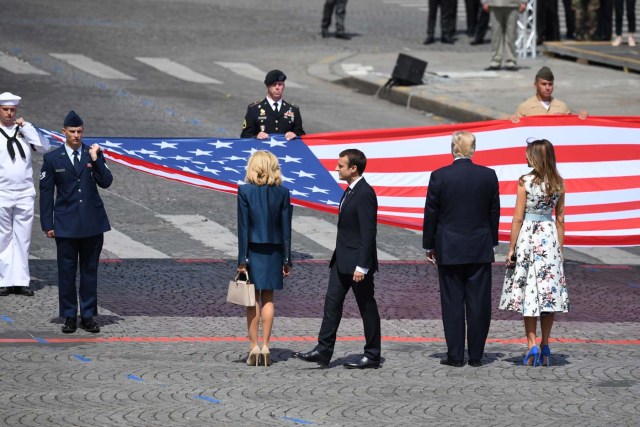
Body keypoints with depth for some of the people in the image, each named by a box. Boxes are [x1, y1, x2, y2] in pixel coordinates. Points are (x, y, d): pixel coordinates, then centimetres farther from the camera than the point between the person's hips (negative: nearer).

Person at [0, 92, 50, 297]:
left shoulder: (25, 130, 10)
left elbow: (44, 146, -1)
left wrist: (26, 126, -5)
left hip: (25, 193, 3)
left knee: (23, 238, 2)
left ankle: (20, 281, 4)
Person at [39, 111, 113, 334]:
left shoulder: (94, 154, 3)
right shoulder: (52, 158, 0)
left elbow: (106, 182, -5)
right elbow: (46, 192, 1)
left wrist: (95, 159, -18)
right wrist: (47, 224, -2)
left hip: (92, 222, 1)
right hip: (66, 224, -1)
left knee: (90, 270, 5)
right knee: (67, 271, 1)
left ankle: (88, 316, 11)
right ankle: (69, 317, 8)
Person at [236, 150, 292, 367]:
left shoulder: (245, 191, -8)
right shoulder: (282, 192, -2)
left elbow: (243, 226, -9)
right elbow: (286, 228, 1)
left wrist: (242, 259, -6)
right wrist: (287, 260, 6)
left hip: (252, 250, -2)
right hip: (274, 251, 2)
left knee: (253, 300, 5)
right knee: (268, 299, 8)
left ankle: (254, 347, 2)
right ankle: (265, 346, 4)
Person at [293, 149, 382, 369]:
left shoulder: (365, 194, -18)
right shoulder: (351, 191, 12)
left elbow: (368, 232, -22)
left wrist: (361, 266, -24)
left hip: (357, 262, -10)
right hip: (342, 260, 10)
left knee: (367, 307, 1)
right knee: (332, 302, 6)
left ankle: (372, 355, 10)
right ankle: (323, 350, 7)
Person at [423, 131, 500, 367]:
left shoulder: (439, 176, -8)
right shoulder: (488, 175, -2)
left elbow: (431, 213, -3)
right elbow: (494, 213, 5)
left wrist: (429, 246, 7)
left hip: (449, 250, -1)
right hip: (480, 249, 1)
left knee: (452, 303, 3)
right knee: (478, 303, 5)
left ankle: (455, 355, 4)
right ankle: (476, 355, 7)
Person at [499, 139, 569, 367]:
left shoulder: (525, 182, -10)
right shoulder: (558, 183, 3)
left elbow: (518, 218, -8)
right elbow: (560, 218, 8)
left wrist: (511, 248, -3)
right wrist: (559, 248, 15)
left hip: (528, 235, -4)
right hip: (550, 236, 4)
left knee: (528, 291, 0)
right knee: (548, 291, 7)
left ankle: (532, 345, -9)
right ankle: (545, 347, 9)